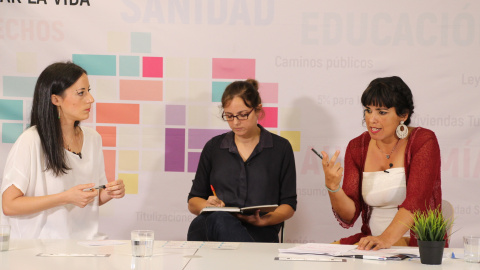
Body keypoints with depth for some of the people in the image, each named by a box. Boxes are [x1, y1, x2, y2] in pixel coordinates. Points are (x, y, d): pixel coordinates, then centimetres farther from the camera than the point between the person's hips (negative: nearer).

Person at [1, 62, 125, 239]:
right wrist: (66, 197, -19)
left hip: (87, 242, 5)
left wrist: (110, 193, -2)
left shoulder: (93, 138, 9)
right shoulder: (31, 142, -12)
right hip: (42, 246, -5)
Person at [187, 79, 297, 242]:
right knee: (219, 219, -40)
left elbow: (289, 205, 11)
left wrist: (265, 220, -11)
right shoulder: (213, 147, 19)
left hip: (258, 232, -2)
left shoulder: (281, 148, 12)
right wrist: (207, 205, -5)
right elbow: (193, 202, 21)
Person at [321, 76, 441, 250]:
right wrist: (332, 186, -19)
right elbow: (348, 218, 1)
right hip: (372, 240, 5)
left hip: (418, 242, -5)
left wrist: (387, 239, -35)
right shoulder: (357, 147, 7)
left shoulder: (424, 141, -5)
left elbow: (415, 201, -20)